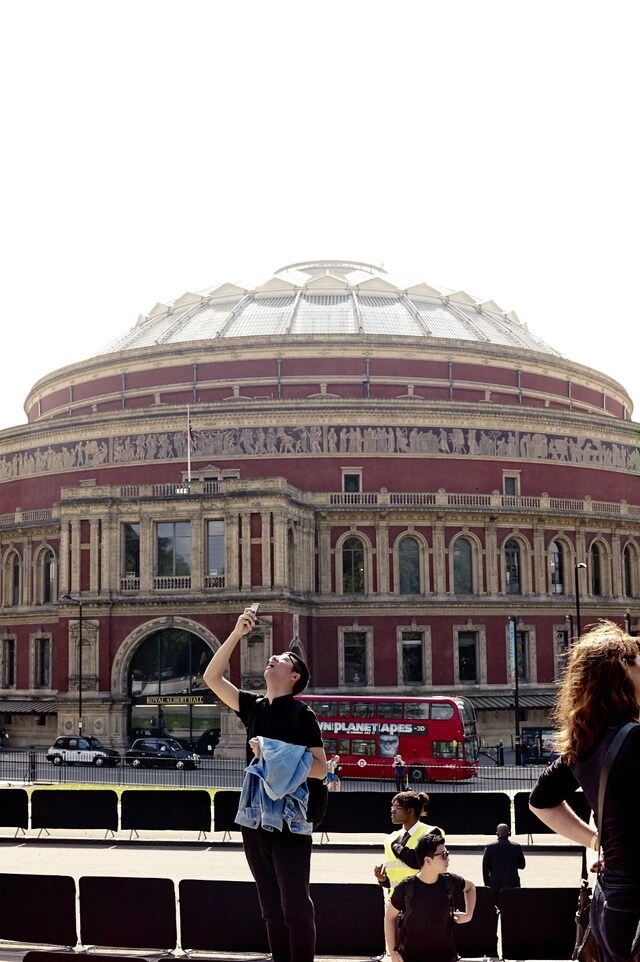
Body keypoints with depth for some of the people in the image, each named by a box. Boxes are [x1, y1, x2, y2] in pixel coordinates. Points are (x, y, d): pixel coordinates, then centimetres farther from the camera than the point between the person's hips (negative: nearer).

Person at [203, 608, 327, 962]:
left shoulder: (301, 714, -5)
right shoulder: (253, 707, 11)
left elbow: (320, 769, -9)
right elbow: (212, 677, 8)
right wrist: (236, 634, 1)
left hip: (290, 822, -6)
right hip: (255, 818, 6)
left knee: (295, 906, -5)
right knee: (271, 908, 11)